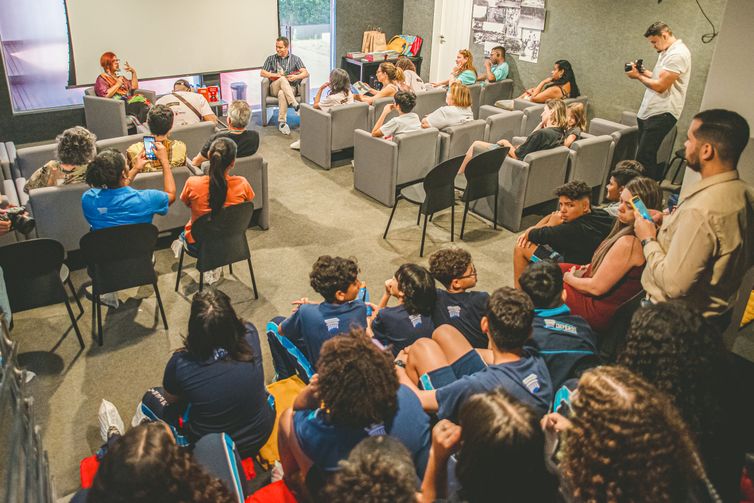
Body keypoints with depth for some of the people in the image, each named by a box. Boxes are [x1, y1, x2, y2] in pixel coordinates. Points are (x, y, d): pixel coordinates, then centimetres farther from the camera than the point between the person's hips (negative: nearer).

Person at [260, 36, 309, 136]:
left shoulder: (295, 59, 14)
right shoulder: (271, 59, 18)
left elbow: (306, 73, 2)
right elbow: (262, 73, 10)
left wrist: (296, 77, -20)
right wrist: (276, 75, -6)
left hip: (291, 87, -1)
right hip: (275, 87, 1)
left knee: (282, 93, -38)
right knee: (283, 79, -35)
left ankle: (282, 122, -43)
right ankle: (295, 105, -47)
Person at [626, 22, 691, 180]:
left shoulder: (677, 54, -15)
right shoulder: (667, 52, 17)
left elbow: (660, 86, -19)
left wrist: (638, 76, -7)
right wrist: (644, 71, 9)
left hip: (661, 114, -10)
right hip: (648, 112, 10)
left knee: (643, 158, -13)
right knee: (647, 155, 11)